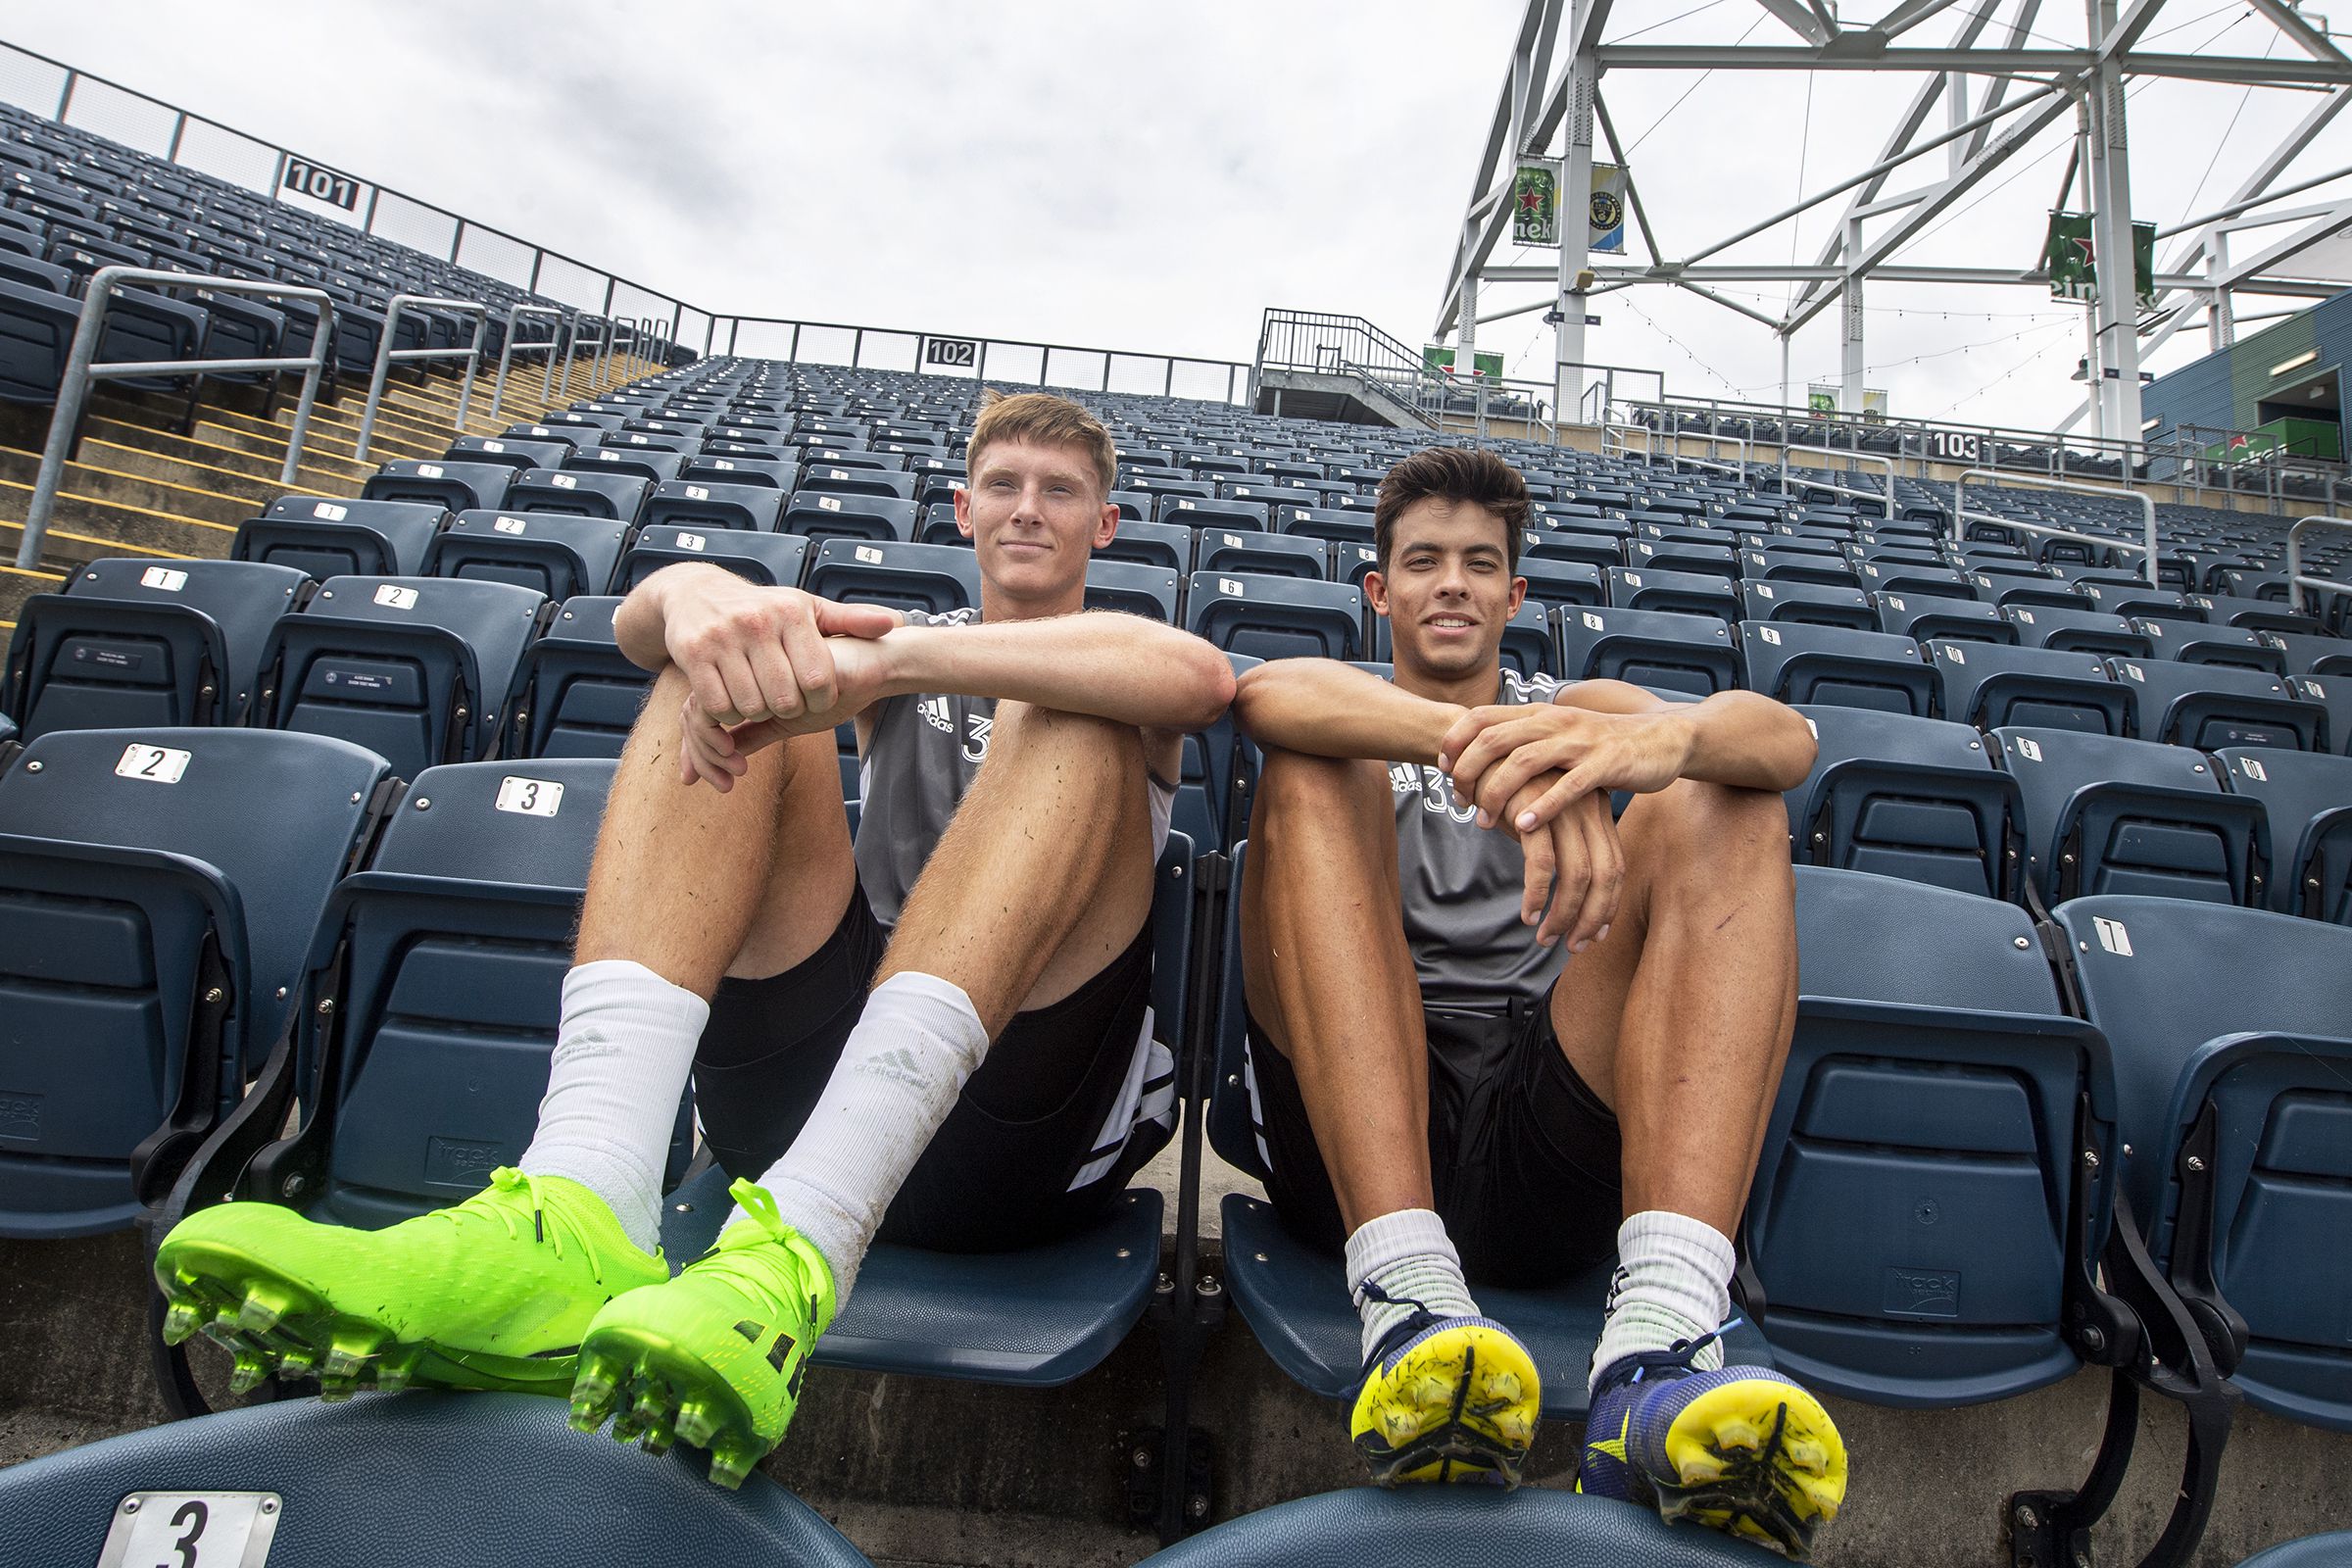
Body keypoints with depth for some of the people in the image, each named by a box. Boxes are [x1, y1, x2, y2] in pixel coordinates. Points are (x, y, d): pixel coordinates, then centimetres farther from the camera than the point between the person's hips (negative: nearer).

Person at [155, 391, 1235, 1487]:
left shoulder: (1103, 666, 16)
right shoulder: (908, 655, 23)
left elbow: (1201, 678, -14)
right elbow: (640, 622, 4)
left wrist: (890, 660, -26)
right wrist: (701, 597, -23)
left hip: (1021, 1128, -2)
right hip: (808, 1076, 2)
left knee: (1073, 721, -21)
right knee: (723, 666, -10)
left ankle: (794, 1257, -39)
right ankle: (577, 1219, -32)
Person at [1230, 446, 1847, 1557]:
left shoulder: (1577, 710, 23)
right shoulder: (1344, 711, 19)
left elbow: (1787, 739, 0)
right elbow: (1265, 694, -10)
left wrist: (1663, 735, -26)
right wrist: (1479, 744, -31)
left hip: (1552, 1132, 1)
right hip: (1354, 1142, -1)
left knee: (1722, 806, -13)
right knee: (1315, 774, -17)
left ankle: (1658, 1340, -35)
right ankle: (1407, 1302, -35)